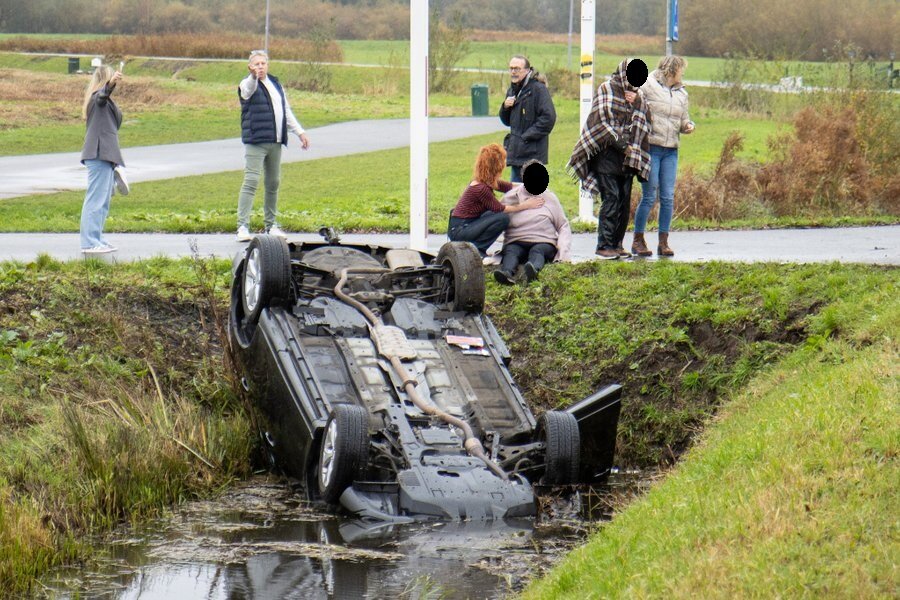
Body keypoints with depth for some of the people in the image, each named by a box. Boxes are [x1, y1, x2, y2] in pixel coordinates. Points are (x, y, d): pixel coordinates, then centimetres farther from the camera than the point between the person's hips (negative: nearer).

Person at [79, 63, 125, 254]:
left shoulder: (104, 100, 24)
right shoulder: (97, 97, -6)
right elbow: (103, 93, -32)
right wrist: (111, 82, -54)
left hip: (105, 156, 10)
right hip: (99, 155, -10)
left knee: (103, 201, 15)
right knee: (96, 199, -12)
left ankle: (96, 239, 21)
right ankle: (89, 243, -14)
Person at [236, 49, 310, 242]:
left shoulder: (275, 83, 17)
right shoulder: (247, 85, -5)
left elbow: (286, 110, 25)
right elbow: (248, 90, -31)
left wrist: (299, 132, 21)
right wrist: (253, 76, -53)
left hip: (275, 142, 7)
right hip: (255, 141, -7)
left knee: (274, 182, 12)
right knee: (251, 181, -14)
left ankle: (271, 224, 23)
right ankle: (242, 226, -16)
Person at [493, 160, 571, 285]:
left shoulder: (550, 198, 15)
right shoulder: (511, 197, 13)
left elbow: (563, 226, 15)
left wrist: (564, 251, -1)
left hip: (544, 243, -1)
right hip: (516, 243, 1)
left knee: (537, 251, -34)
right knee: (510, 251, -32)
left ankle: (533, 270, -68)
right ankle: (507, 272, -64)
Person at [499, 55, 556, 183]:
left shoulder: (538, 89, -10)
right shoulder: (512, 90, 16)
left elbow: (548, 118, -17)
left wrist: (527, 136, -16)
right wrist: (505, 107, 0)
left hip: (532, 154, -9)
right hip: (516, 153, 9)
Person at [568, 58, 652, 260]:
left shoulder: (635, 93, 19)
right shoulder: (606, 89, -1)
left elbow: (645, 118, 13)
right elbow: (603, 119, -8)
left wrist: (637, 101, -5)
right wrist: (621, 144, -12)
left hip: (627, 156, 6)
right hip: (607, 153, -6)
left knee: (624, 201, 4)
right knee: (611, 199, -12)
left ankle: (616, 244, 9)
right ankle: (604, 245, -11)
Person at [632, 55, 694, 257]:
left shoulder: (681, 93, 16)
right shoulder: (647, 86, -3)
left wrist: (688, 126, 5)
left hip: (671, 151, 6)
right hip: (650, 148, -6)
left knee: (668, 197, 2)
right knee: (649, 197, -6)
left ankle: (663, 242, 9)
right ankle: (638, 240, 5)